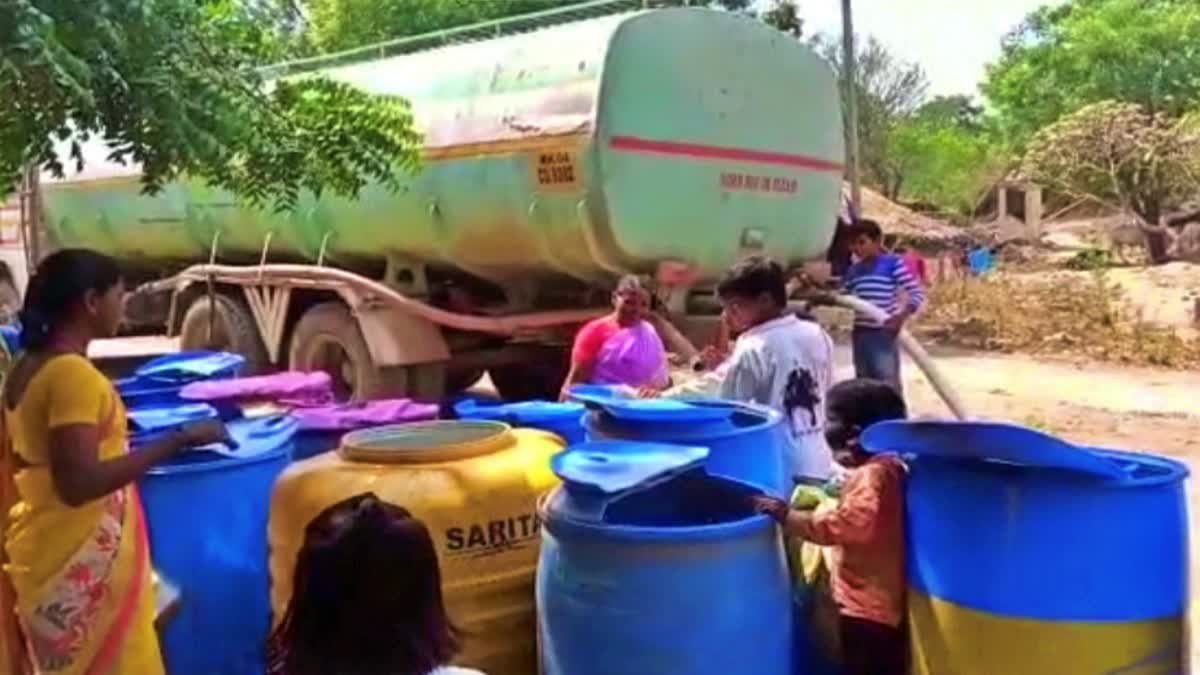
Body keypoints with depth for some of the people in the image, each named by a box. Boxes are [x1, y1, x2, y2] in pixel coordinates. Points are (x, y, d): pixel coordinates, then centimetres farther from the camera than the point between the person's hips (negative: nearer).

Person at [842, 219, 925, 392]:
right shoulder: (854, 270, 10)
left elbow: (917, 293, -9)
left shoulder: (892, 263, -6)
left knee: (888, 383, -5)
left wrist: (902, 316, -23)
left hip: (884, 334, -6)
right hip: (861, 334, 6)